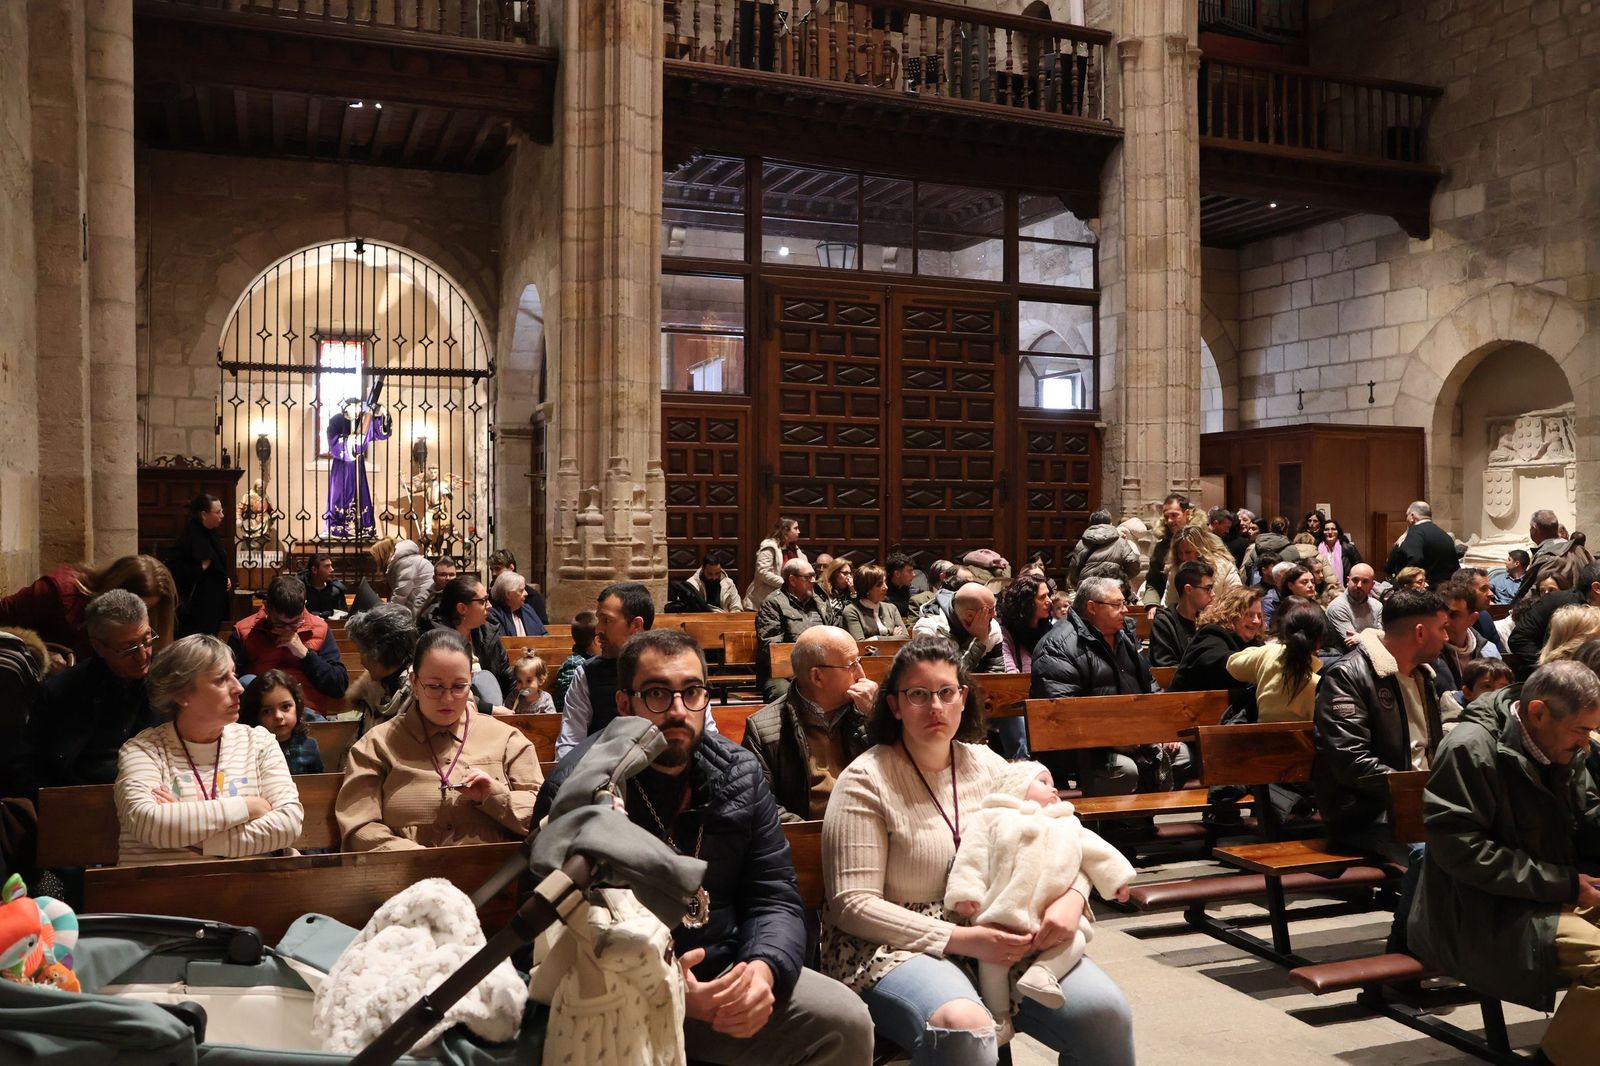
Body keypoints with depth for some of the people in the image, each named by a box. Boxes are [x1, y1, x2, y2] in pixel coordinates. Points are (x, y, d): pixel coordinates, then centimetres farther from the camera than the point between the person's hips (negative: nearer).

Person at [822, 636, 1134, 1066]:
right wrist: (960, 939, -20)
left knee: (1106, 1012, -18)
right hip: (899, 946, -5)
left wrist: (1071, 898, -9)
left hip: (1003, 937, 5)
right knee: (964, 1028, -37)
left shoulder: (989, 767, 10)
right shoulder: (865, 782, -7)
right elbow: (852, 904, -12)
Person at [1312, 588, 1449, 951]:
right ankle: (1405, 948, -14)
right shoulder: (1347, 676, -11)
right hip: (1365, 813, -9)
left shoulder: (1422, 675, 19)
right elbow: (1352, 764, -19)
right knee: (1427, 850, -34)